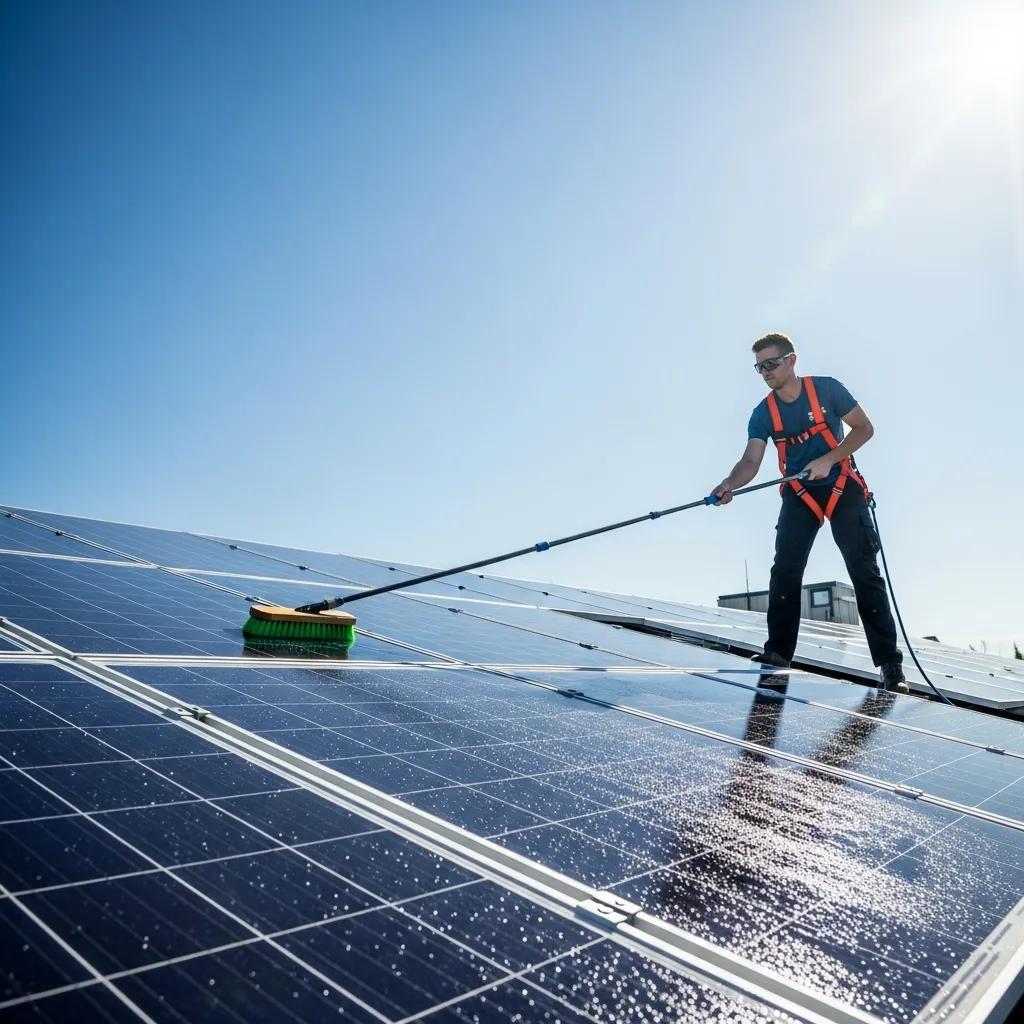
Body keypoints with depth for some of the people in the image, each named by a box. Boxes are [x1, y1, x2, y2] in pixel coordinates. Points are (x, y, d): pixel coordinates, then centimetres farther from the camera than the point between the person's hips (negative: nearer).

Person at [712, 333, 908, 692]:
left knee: (865, 572, -5)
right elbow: (751, 461, -12)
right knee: (784, 571, -6)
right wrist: (729, 484, -34)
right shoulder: (763, 414, -2)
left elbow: (864, 428, -6)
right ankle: (778, 653, 1)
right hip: (799, 494, 3)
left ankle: (889, 663, 0)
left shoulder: (827, 389, -9)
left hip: (842, 488, -3)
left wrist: (829, 459, -21)